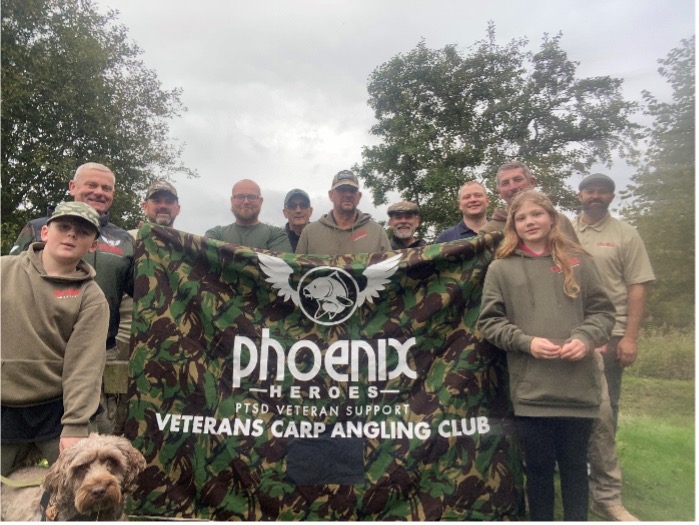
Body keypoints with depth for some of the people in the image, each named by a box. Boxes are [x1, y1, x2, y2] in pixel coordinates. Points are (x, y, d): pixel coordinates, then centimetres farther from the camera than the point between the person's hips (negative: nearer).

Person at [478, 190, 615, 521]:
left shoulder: (577, 261, 7)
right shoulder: (501, 268, 2)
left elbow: (602, 310, 8)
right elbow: (489, 322, 1)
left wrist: (585, 338, -10)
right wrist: (526, 342, -13)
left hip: (579, 386, 1)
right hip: (530, 389, -1)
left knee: (575, 466, 15)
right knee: (538, 467, 12)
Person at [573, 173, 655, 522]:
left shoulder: (625, 235, 5)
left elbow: (637, 288, -1)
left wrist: (630, 337, -9)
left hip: (608, 335, 0)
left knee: (602, 412, 7)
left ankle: (602, 493, 21)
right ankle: (607, 493, 16)